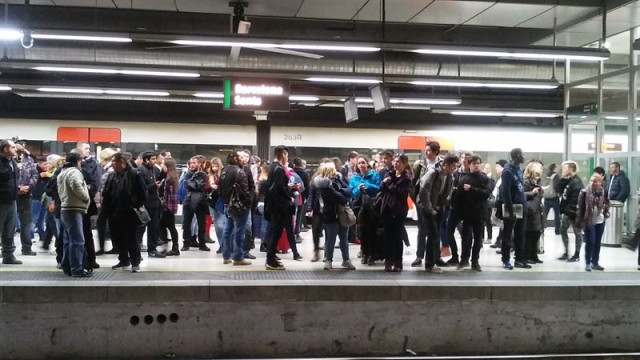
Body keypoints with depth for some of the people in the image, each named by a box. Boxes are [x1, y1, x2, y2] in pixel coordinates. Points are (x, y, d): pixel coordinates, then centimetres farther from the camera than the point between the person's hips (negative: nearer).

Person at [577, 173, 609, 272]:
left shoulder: (603, 192, 1)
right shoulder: (585, 192, -10)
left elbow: (607, 204, 19)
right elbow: (580, 207, -9)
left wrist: (606, 213, 8)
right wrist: (580, 221, -10)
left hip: (600, 221, 4)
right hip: (589, 222, -4)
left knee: (597, 243, 11)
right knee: (589, 242, -3)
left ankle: (595, 262, 21)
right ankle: (588, 263, 8)